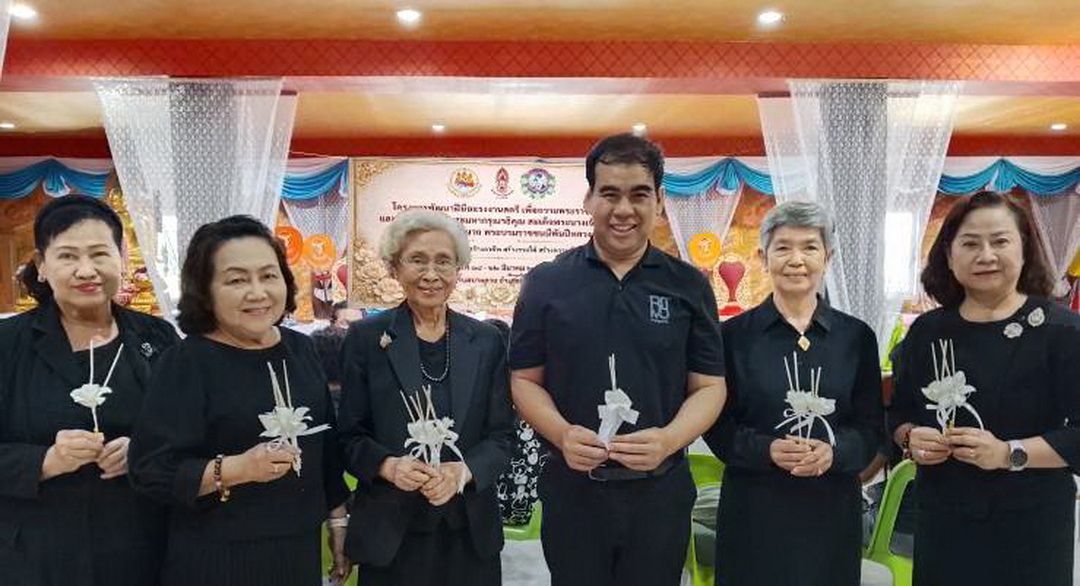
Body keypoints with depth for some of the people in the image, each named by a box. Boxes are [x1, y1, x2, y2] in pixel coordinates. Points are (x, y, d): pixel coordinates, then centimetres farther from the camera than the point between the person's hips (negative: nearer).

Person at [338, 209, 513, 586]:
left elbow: (501, 434, 3)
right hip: (389, 529, -1)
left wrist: (462, 472, -15)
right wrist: (388, 466, -19)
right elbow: (350, 435, 0)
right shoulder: (366, 338, -2)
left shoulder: (486, 341, 3)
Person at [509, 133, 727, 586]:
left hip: (661, 492, 1)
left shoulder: (688, 286, 0)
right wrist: (562, 434, -16)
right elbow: (525, 379, 3)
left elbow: (709, 386, 1)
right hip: (572, 491, 0)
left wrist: (670, 439, -18)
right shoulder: (546, 283, 0)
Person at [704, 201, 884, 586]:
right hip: (754, 509, -1)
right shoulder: (734, 334, -1)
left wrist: (834, 452, -15)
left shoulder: (856, 337, 4)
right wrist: (767, 450, -18)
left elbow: (871, 427, 4)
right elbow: (717, 426, -1)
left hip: (832, 508, 2)